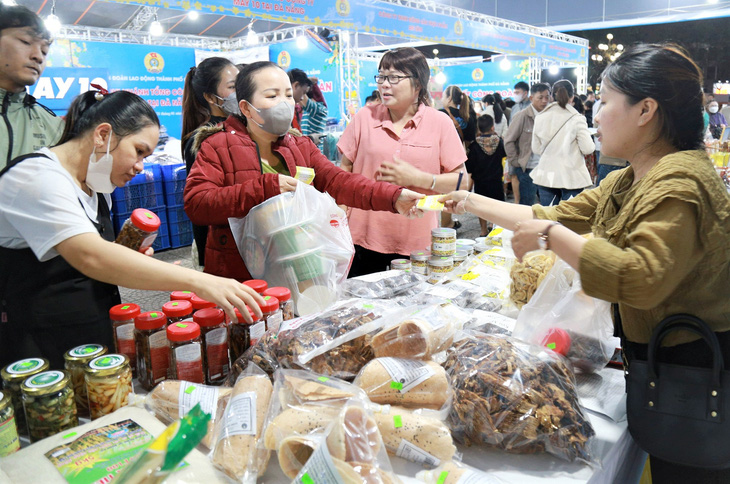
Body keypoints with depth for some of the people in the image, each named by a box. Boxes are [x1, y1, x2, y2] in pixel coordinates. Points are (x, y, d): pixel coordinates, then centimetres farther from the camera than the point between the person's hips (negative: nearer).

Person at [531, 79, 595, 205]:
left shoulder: (540, 118, -1)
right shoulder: (577, 119, -12)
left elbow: (536, 149, 6)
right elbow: (587, 148, -9)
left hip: (546, 176, 3)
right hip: (572, 177, -3)